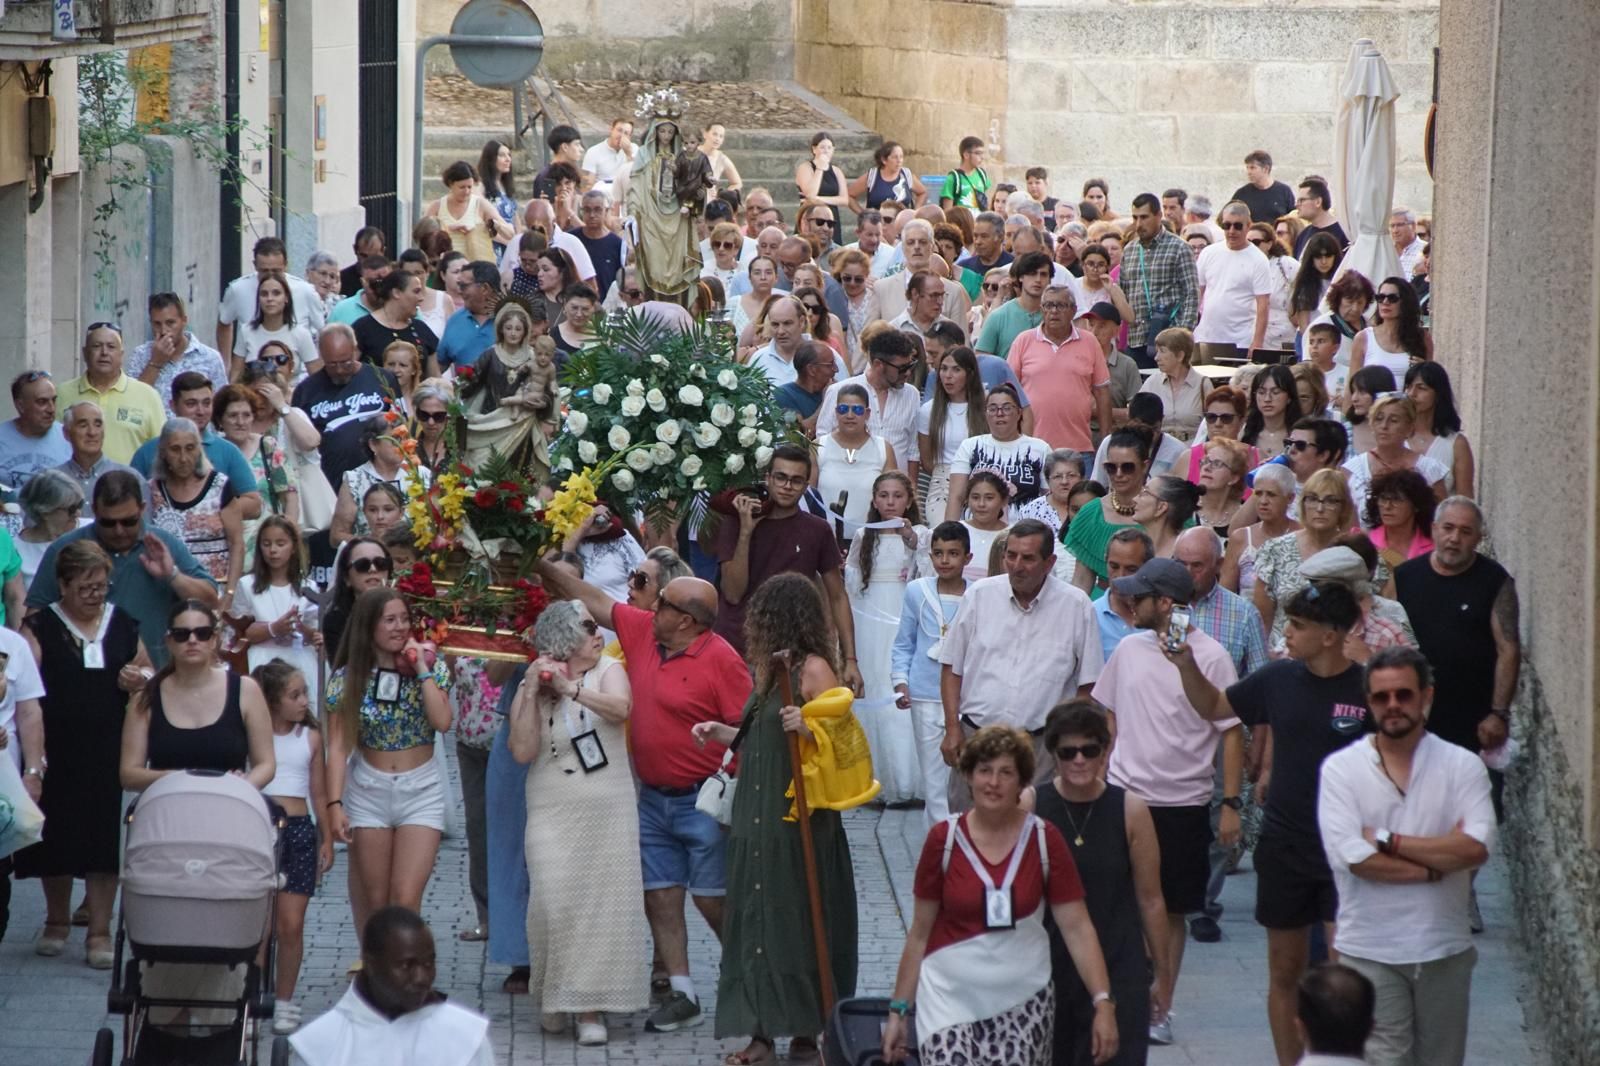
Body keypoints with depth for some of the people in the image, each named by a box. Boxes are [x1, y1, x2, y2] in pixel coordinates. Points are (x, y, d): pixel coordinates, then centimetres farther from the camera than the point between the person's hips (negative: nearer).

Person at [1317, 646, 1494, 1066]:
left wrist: (1386, 839, -13)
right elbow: (1356, 859, -13)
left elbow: (1477, 848, -13)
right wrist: (1439, 861, -10)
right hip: (1371, 951, -2)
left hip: (1445, 950, 2)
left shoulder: (1463, 767, 1)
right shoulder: (1341, 769, -2)